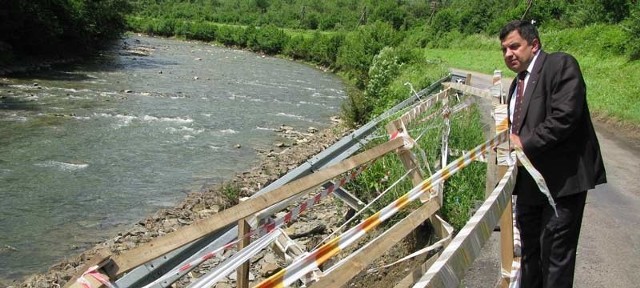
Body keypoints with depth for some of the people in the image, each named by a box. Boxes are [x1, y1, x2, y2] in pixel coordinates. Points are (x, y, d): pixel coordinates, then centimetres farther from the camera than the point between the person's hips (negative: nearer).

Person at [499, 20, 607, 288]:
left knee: (556, 251, -3)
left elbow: (566, 115, -22)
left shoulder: (561, 64, -10)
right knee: (530, 249, 18)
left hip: (563, 178, -8)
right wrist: (509, 143, 0)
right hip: (530, 182, 9)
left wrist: (525, 144, -16)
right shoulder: (517, 84, 18)